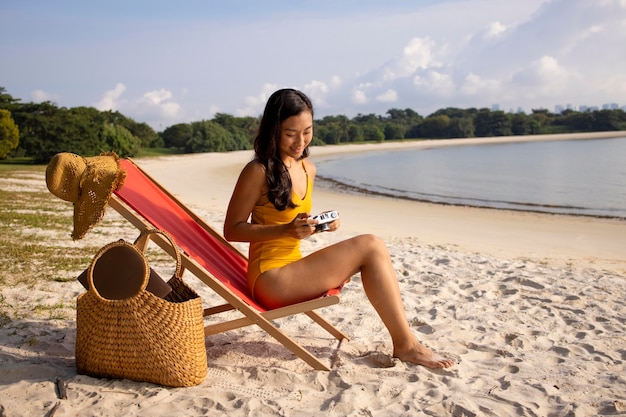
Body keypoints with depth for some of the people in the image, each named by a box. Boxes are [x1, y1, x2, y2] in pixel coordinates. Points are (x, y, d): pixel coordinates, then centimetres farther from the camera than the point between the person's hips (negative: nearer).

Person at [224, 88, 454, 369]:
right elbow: (232, 230, -12)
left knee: (370, 249, -9)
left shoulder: (308, 169, 9)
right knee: (370, 246, -16)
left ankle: (403, 343, -11)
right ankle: (406, 344, -8)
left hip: (292, 270, 7)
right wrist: (286, 230, -23)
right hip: (269, 278, -7)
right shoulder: (258, 171, -13)